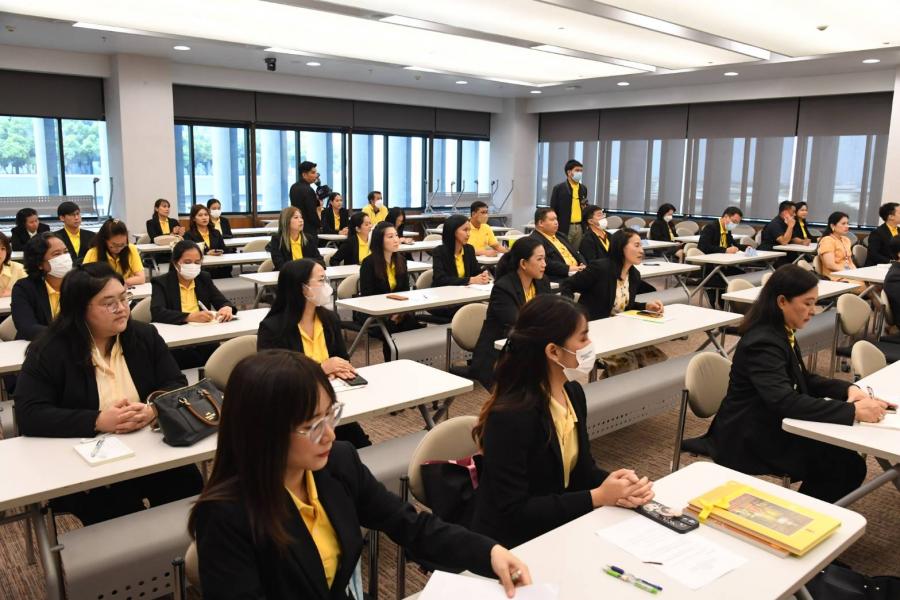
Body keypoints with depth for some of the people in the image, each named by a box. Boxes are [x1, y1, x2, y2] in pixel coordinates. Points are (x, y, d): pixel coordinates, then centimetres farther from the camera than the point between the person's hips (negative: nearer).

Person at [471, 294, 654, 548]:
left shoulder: (572, 392, -1)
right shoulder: (511, 416, -27)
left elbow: (581, 468, 7)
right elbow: (514, 512, -24)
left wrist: (614, 481, -14)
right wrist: (598, 497, -21)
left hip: (562, 525, 7)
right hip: (515, 543, -7)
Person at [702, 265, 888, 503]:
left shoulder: (782, 332, 5)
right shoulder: (762, 343, -24)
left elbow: (802, 379, 15)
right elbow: (786, 401, -34)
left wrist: (847, 389, -3)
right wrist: (852, 411, -34)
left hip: (770, 426, 9)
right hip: (749, 440, -9)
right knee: (848, 466, -10)